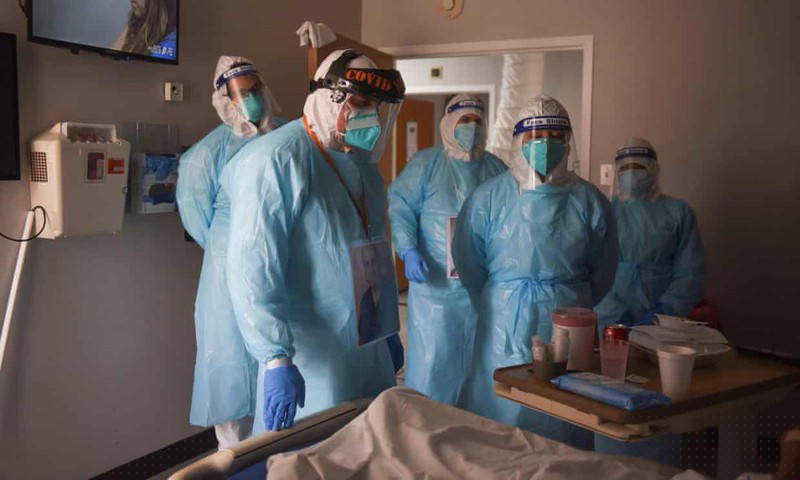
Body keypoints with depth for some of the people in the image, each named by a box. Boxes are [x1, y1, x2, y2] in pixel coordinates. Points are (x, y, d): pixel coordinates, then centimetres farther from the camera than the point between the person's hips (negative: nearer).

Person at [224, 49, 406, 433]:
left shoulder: (363, 165, 11)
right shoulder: (277, 160, -17)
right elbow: (253, 269, -23)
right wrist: (276, 359, -28)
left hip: (369, 349, 8)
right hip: (312, 358, -8)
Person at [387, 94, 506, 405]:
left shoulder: (496, 169, 11)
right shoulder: (425, 163, -1)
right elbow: (400, 207, -7)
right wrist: (408, 251, -20)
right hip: (436, 283, -4)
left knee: (478, 359, 12)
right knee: (434, 358, -3)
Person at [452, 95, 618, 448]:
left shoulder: (589, 201, 2)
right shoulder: (489, 197, -1)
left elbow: (602, 273, 11)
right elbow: (467, 262, 5)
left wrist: (571, 305, 13)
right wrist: (498, 305, 9)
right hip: (504, 325, -1)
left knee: (563, 416, 8)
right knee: (501, 412, 5)